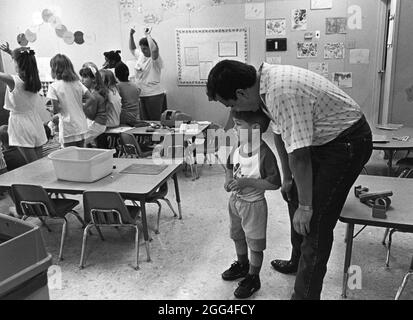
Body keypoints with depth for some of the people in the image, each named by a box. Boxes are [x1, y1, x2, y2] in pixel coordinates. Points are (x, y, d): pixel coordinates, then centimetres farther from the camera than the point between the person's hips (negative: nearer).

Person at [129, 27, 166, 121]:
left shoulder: (155, 59, -11)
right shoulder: (140, 55, 12)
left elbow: (154, 49, -32)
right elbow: (132, 49, 30)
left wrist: (147, 35, -23)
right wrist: (131, 35, 18)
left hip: (154, 95, -7)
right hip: (141, 95, 8)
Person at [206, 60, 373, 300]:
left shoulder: (282, 94, -33)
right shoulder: (266, 81, -3)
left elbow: (299, 156, -29)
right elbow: (280, 132, 8)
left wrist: (305, 206, -17)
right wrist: (286, 178, 16)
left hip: (347, 143, -10)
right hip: (323, 139, 10)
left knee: (315, 223, -9)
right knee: (295, 196, 21)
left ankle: (306, 294, 6)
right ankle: (297, 262, 42)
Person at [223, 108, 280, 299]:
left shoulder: (264, 154, -26)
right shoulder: (237, 149, -5)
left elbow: (275, 183, -25)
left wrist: (247, 182, -29)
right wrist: (228, 180, -6)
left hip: (253, 205, -8)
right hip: (235, 201, 8)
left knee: (255, 244, 11)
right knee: (237, 236, 26)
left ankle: (253, 278, 31)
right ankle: (242, 265, 51)